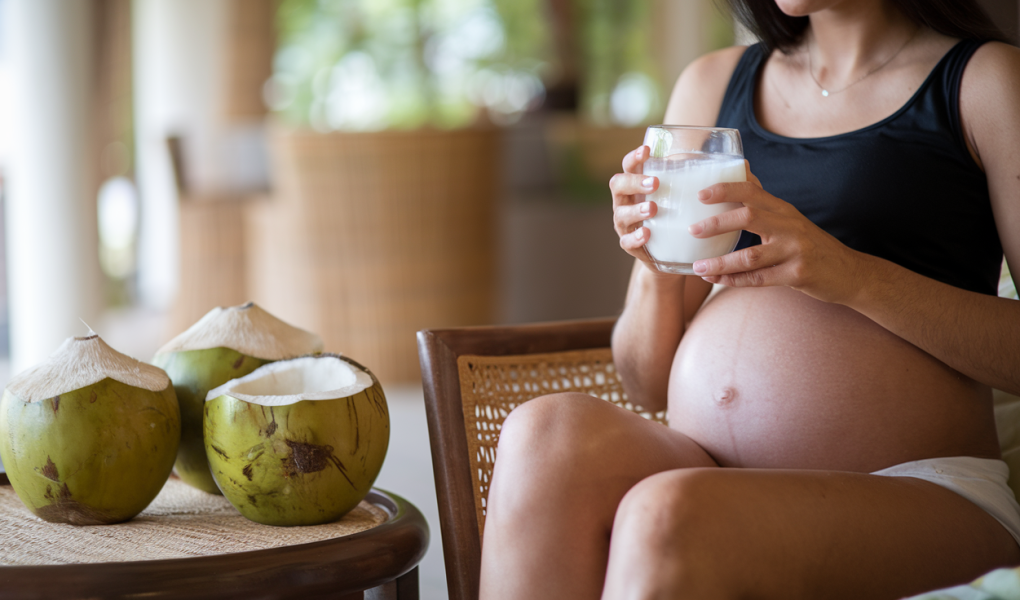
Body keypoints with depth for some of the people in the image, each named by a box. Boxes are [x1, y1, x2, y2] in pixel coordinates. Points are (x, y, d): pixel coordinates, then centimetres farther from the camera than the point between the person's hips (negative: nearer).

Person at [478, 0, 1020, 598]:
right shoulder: (712, 82, 20)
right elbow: (650, 383, 20)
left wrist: (854, 275, -17)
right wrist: (657, 274, -2)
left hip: (922, 495, -4)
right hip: (717, 478, 4)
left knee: (666, 512, -35)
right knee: (548, 433, -28)